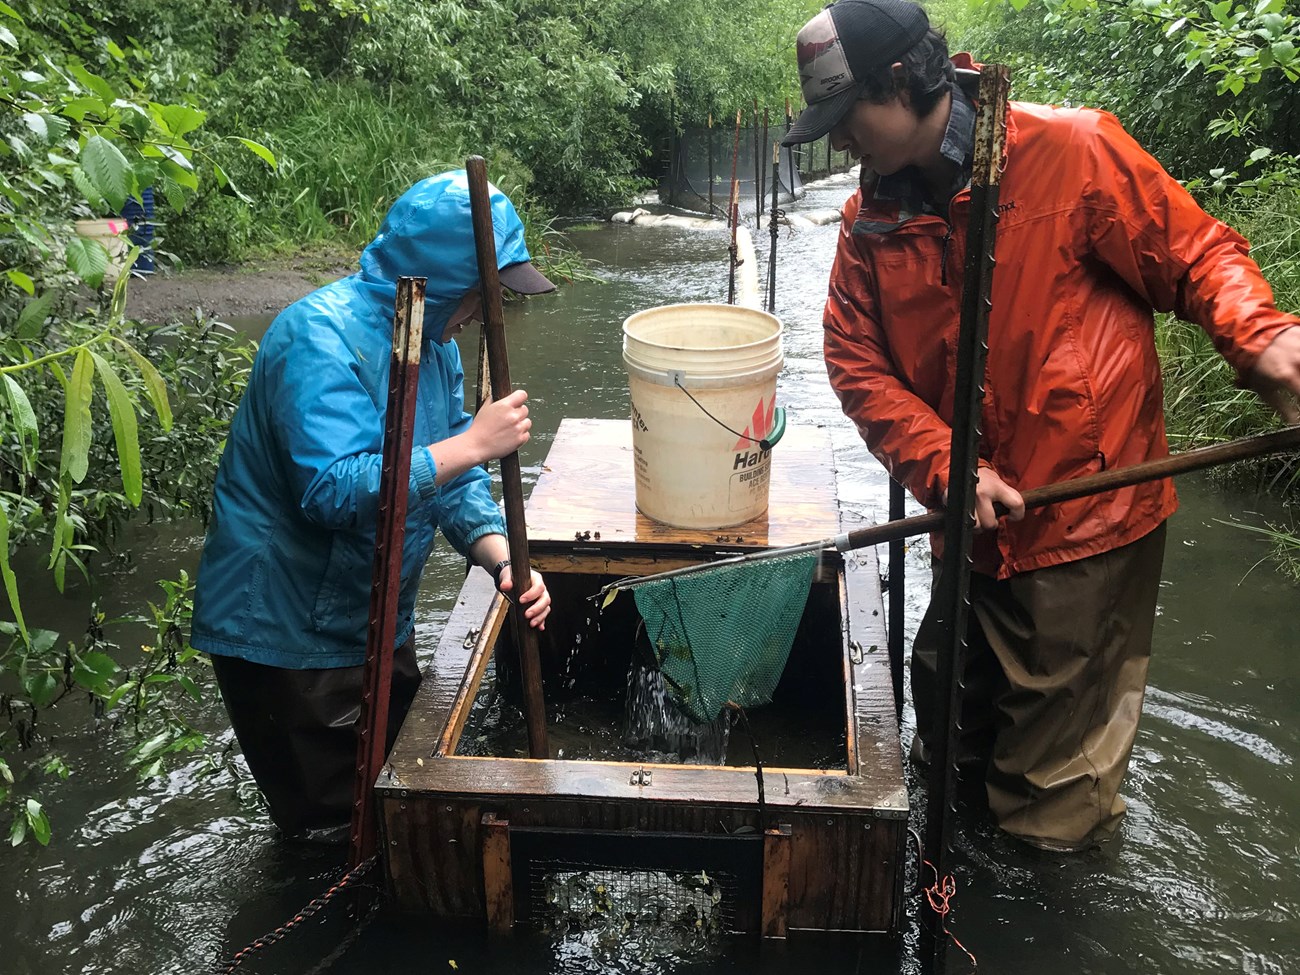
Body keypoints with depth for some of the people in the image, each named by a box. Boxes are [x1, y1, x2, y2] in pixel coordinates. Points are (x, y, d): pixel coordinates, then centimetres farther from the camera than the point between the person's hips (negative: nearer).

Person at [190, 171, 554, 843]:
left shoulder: (433, 340, 3)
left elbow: (450, 480, 3)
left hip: (375, 620, 9)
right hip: (286, 630, -9)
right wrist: (472, 445, -34)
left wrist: (503, 560, -14)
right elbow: (333, 491, -37)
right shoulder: (323, 336, -26)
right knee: (334, 815, 8)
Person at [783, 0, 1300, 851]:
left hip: (1087, 517, -5)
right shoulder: (871, 217, 1)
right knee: (949, 710, 25)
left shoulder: (1071, 152, -15)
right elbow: (858, 364, -2)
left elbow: (1196, 253, -8)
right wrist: (943, 467, -16)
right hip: (973, 521, 5)